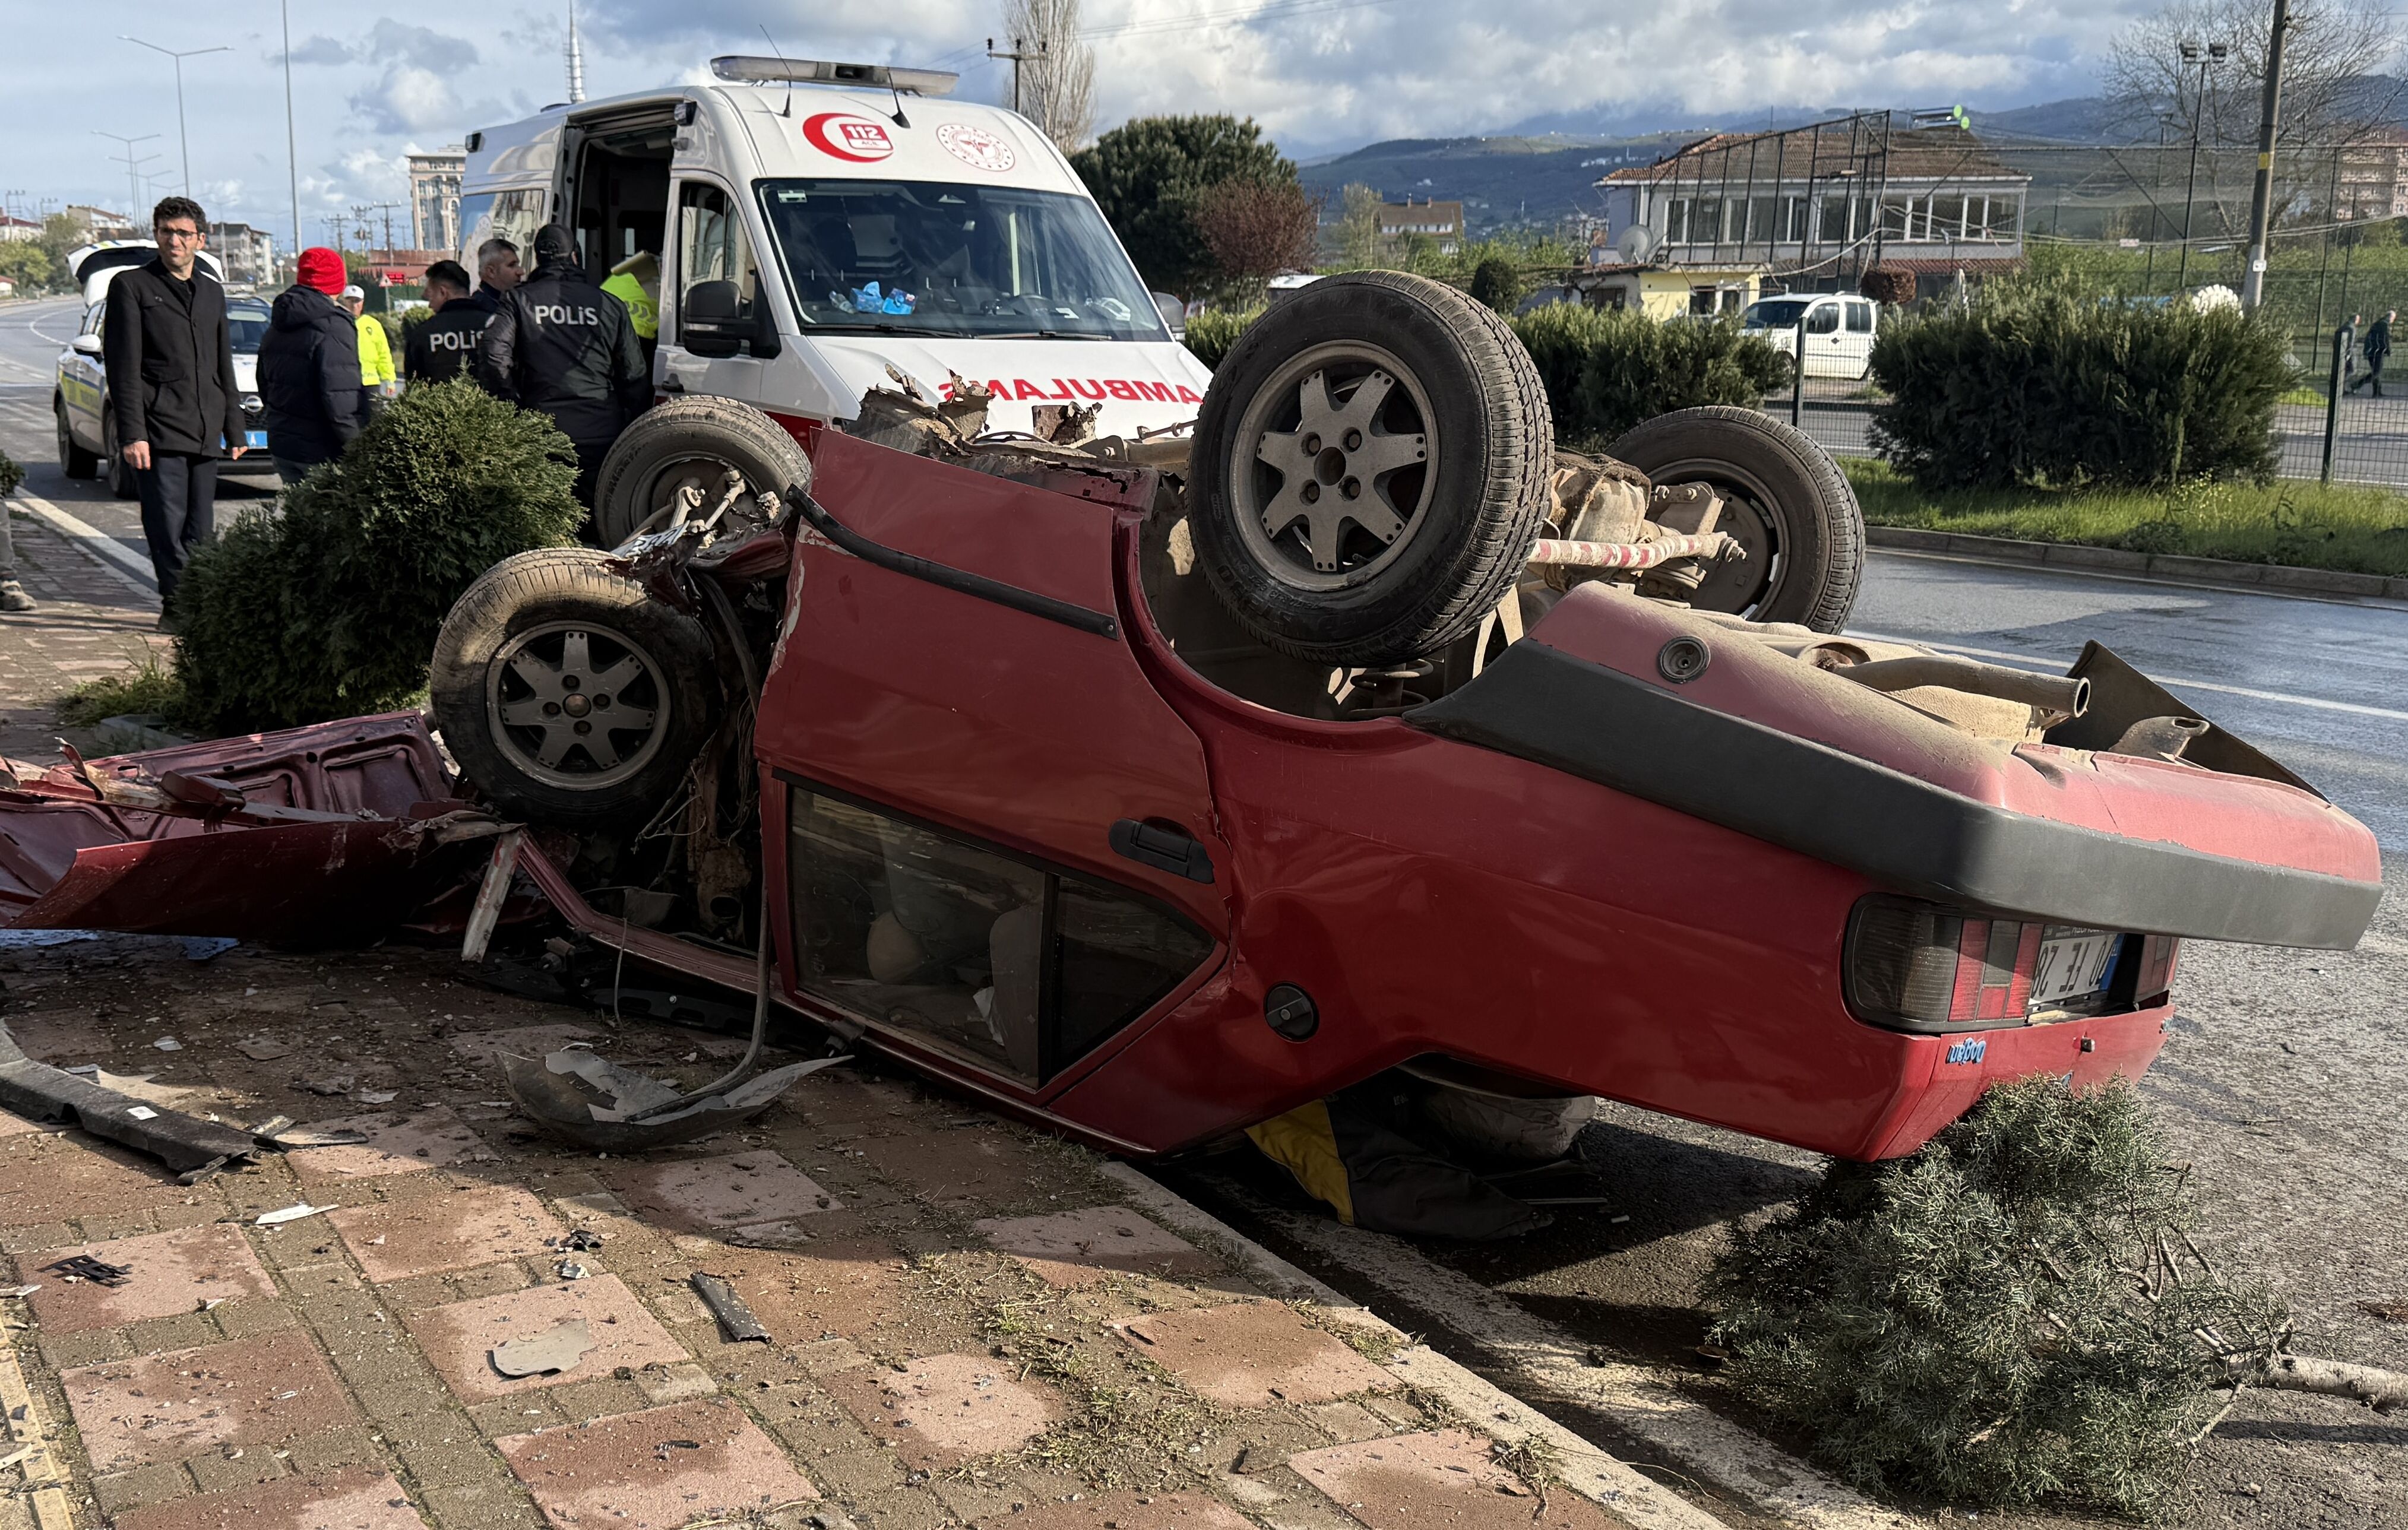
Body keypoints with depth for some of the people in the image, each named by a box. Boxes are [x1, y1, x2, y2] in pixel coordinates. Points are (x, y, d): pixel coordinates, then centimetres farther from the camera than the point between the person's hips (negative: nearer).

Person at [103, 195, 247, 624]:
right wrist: (131, 434, -12)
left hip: (205, 433, 5)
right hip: (158, 429, -5)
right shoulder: (132, 286, 3)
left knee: (199, 529, 4)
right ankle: (181, 602, -6)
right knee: (167, 524, -10)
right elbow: (123, 366, -4)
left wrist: (234, 429, 19)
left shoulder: (212, 292, 19)